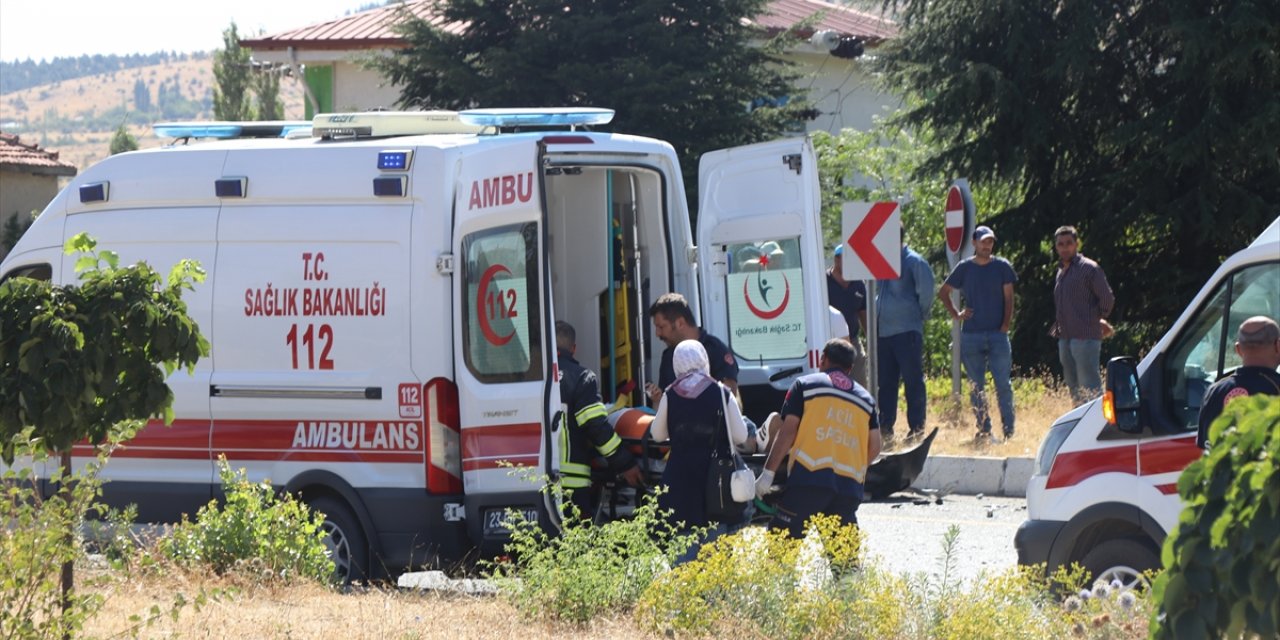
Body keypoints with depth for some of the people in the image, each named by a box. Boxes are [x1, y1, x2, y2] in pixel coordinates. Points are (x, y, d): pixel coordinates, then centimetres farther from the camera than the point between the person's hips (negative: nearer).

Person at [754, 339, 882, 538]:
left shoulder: (805, 385, 10)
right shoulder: (864, 398, 22)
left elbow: (787, 432, 2)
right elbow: (874, 448, 16)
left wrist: (768, 473, 3)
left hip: (809, 478, -4)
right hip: (850, 485, 4)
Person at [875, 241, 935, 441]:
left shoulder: (913, 261, -7)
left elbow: (926, 289, -13)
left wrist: (920, 313, -5)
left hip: (906, 329, -7)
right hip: (882, 331, 7)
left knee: (913, 381, -3)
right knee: (885, 382, 9)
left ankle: (917, 427, 0)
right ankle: (885, 427, 14)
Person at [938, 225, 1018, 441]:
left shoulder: (1002, 267, 5)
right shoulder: (964, 268, 7)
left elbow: (1008, 299, 4)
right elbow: (943, 292, 17)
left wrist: (1005, 326, -6)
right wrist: (956, 314, 5)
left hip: (997, 334, -2)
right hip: (970, 336, 2)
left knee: (1003, 384, -6)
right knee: (976, 386, 3)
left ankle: (1009, 431, -4)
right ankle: (983, 430, 8)